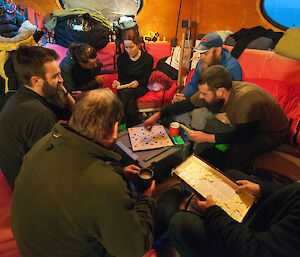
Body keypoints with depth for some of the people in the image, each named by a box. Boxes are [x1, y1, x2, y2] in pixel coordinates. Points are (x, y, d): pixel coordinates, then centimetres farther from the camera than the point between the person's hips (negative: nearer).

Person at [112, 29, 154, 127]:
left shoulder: (148, 58, -5)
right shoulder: (121, 58, 0)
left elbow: (145, 79, -1)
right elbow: (121, 77, 5)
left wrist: (138, 82, -24)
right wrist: (118, 83, -20)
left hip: (140, 87, -1)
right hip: (125, 87, 2)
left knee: (126, 92, -37)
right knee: (130, 100, -36)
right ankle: (134, 124, -18)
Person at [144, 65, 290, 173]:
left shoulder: (246, 99, -39)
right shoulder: (213, 92, -18)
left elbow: (242, 136, -31)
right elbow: (187, 104, -7)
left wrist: (207, 137, -26)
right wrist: (157, 115, -7)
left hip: (273, 133, -6)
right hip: (245, 128, 7)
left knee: (237, 151, -32)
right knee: (210, 125, -8)